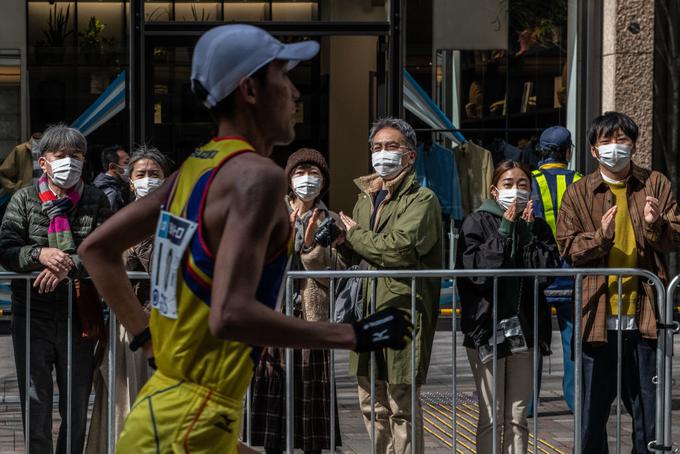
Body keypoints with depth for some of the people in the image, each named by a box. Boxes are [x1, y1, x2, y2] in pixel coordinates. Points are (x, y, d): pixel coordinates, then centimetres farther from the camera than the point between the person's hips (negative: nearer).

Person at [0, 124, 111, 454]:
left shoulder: (95, 201, 3)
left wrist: (69, 266, -23)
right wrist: (39, 254, -24)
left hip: (79, 312, 1)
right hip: (33, 312, -1)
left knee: (77, 401, 8)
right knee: (36, 401, 3)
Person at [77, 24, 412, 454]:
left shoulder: (196, 168, 11)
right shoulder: (258, 176, -15)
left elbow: (96, 248, 20)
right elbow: (230, 315, -27)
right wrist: (354, 336, -19)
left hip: (160, 408, 9)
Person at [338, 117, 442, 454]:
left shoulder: (422, 199, -5)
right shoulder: (366, 199, 19)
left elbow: (400, 249, -20)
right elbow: (350, 257, 22)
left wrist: (355, 234, -5)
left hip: (402, 309, -8)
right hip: (367, 311, 8)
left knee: (402, 407, -5)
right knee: (372, 405, 13)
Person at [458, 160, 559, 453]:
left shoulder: (538, 227, 9)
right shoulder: (477, 223, -2)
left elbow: (547, 272, -5)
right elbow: (477, 272, -16)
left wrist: (526, 231, -8)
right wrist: (505, 230, -13)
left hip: (524, 329, 4)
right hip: (487, 328, -4)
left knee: (517, 418, 7)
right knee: (492, 417, -3)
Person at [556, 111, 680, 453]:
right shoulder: (578, 193, 5)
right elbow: (568, 248, -1)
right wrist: (601, 237, -19)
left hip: (644, 315, 1)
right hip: (599, 316, 0)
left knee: (648, 408, 5)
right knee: (593, 409, 5)